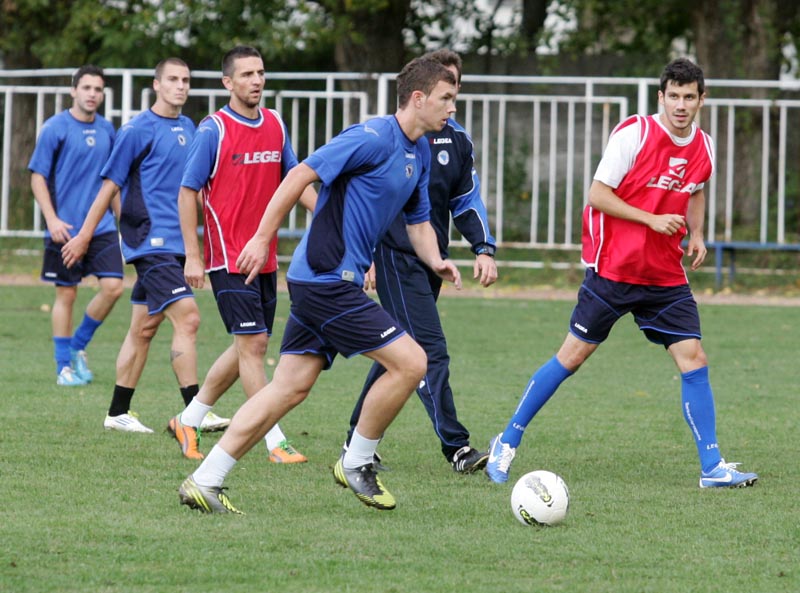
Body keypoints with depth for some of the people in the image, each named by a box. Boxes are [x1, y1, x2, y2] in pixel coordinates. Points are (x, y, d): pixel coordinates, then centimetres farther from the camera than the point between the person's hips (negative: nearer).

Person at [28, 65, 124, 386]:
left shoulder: (106, 129, 9)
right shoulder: (55, 128, -6)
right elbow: (37, 177, -6)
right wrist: (52, 220, -14)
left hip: (102, 226, 4)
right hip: (65, 228, -4)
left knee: (113, 287, -8)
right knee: (66, 294, 0)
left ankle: (78, 346, 13)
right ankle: (65, 366, 11)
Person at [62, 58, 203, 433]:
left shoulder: (187, 128, 14)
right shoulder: (138, 130, -7)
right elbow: (110, 185, -4)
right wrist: (83, 236, -1)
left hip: (173, 243, 7)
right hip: (150, 240, -7)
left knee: (144, 328, 11)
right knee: (187, 318, -17)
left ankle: (118, 413, 18)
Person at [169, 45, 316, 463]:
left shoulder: (275, 125, 8)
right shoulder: (213, 130, -9)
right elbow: (187, 192, -7)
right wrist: (192, 256, -11)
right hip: (228, 258, -7)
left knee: (248, 347, 11)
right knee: (253, 344, -10)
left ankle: (188, 421, 25)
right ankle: (276, 443, -9)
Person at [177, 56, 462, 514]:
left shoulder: (420, 153, 15)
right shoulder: (374, 137, -15)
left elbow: (419, 221, 24)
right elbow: (302, 175, -18)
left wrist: (436, 261, 4)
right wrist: (263, 239, -18)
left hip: (322, 283, 10)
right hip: (329, 279, -10)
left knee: (291, 388, 7)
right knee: (410, 361, -10)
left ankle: (204, 481, 7)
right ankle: (357, 463, 6)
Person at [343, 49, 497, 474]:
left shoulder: (458, 140, 12)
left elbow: (466, 200, 19)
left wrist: (484, 249, 6)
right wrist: (365, 256, -10)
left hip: (433, 260, 7)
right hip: (396, 258, -7)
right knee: (431, 351, -15)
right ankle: (456, 447, -18)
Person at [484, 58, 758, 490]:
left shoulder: (704, 147, 5)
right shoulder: (633, 134, -14)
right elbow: (597, 194, -13)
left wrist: (696, 234, 8)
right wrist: (653, 220, -20)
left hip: (665, 276, 5)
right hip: (612, 269, -5)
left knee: (693, 359, -4)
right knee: (573, 354, 0)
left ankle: (712, 468, 1)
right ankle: (507, 444, 13)